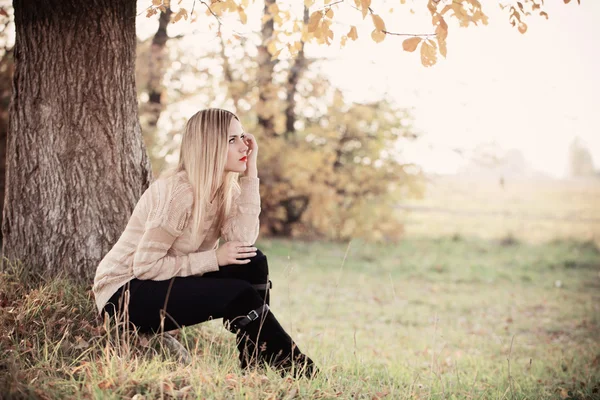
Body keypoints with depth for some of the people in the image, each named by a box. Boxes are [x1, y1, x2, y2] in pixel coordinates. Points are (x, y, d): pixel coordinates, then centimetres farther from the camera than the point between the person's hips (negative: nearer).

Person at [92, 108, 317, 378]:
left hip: (167, 284, 8)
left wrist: (250, 174, -15)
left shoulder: (223, 188, 1)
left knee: (253, 263, -12)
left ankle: (255, 367, -5)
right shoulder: (179, 192, -24)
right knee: (238, 295, -23)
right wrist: (214, 259, -22)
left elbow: (243, 243, -18)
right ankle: (299, 372, -6)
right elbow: (145, 266, -25)